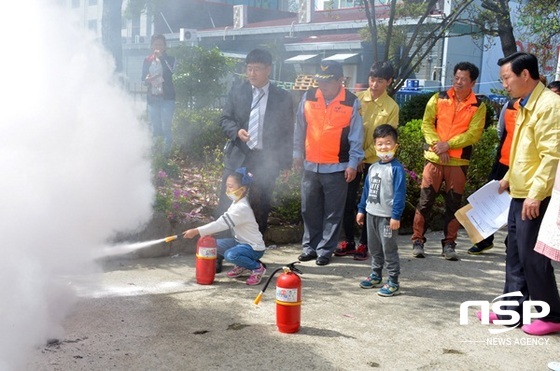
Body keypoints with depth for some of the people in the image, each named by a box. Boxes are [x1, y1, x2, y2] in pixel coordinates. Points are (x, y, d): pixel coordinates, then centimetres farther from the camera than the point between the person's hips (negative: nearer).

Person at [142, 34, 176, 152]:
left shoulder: (169, 59, 3)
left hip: (167, 98, -3)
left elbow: (171, 70, -18)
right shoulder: (147, 61, 11)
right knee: (155, 129, 7)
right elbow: (143, 79, 12)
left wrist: (161, 57, -17)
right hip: (152, 98, 3)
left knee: (166, 127, -10)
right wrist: (148, 80, -11)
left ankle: (167, 150, -1)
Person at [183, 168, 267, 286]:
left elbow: (221, 223, -31)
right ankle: (242, 267, 13)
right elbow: (222, 221, 9)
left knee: (230, 254, -34)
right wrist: (209, 232, -6)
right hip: (241, 242, 10)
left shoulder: (242, 208, -26)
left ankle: (257, 268, -9)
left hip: (254, 247, -10)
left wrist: (196, 231, -32)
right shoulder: (236, 203, 6)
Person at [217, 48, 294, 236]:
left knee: (260, 208, 8)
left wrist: (286, 162, 1)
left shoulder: (282, 98, 1)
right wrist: (236, 131, -15)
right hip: (238, 157, 1)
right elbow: (225, 119, 7)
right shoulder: (237, 91, 5)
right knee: (226, 203, 3)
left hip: (266, 160, -1)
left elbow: (287, 132, 3)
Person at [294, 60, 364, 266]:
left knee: (333, 212, 4)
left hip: (337, 167, -3)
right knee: (309, 209, 11)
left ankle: (326, 250, 14)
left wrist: (353, 163, -5)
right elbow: (300, 128, 9)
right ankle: (310, 247, 24)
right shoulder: (308, 97, 2)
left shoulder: (351, 102, -6)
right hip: (310, 164, 3)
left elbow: (356, 136, -3)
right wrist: (297, 153, 11)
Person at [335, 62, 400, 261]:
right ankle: (348, 241, 20)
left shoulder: (392, 107, -4)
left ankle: (364, 244, 17)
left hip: (374, 161, -2)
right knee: (347, 201, 6)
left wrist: (364, 155, -13)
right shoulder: (357, 98, 1)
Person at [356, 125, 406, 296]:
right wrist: (361, 209, 16)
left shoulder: (396, 168, -13)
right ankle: (376, 274, 34)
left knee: (389, 249, -2)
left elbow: (400, 193, -17)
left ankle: (393, 282, 7)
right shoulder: (373, 168, 10)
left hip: (387, 217, -7)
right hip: (371, 214, 8)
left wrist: (396, 216, -21)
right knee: (374, 247, 19)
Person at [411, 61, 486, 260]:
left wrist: (448, 144, -17)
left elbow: (474, 134, -8)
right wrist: (436, 143, -15)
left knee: (454, 203, 5)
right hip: (434, 158, 0)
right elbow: (426, 123, 0)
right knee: (425, 200, 0)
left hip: (459, 161, 0)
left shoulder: (478, 106, 1)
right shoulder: (438, 99, 5)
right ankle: (418, 241, 9)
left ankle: (449, 244, 15)